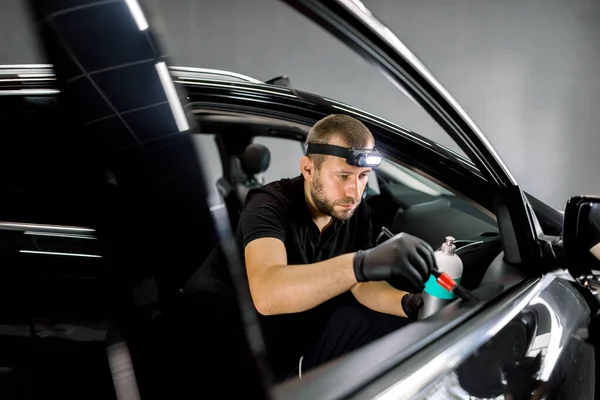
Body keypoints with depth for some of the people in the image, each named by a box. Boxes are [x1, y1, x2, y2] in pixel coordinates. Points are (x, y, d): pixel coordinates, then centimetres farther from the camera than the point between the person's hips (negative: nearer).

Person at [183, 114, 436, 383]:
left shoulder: (354, 210, -3)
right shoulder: (270, 207, -25)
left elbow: (362, 287, -1)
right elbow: (266, 294, -45)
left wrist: (409, 303, -25)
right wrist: (362, 263, -58)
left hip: (304, 333, 7)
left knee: (401, 327, -7)